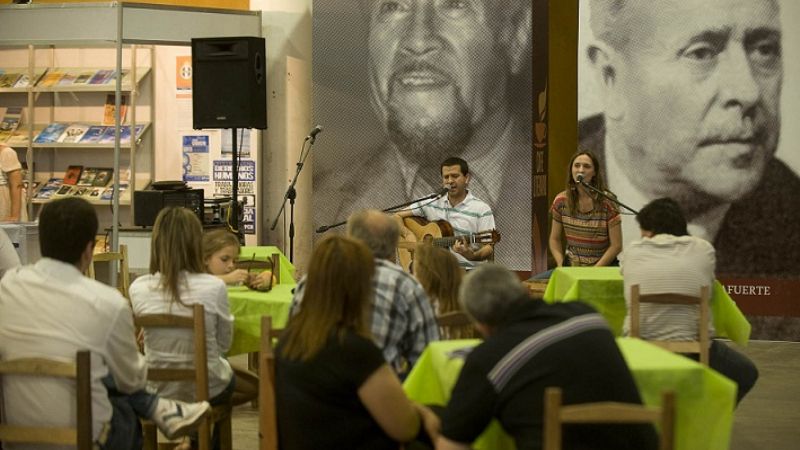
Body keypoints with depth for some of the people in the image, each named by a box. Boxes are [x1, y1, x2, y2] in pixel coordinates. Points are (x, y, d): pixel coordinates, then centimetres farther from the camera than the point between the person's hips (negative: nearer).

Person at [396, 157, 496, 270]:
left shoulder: (481, 209, -1)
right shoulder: (431, 203, 10)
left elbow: (489, 250, -6)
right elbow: (397, 217, 14)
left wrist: (472, 256, -28)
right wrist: (408, 234, -6)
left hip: (467, 269, -2)